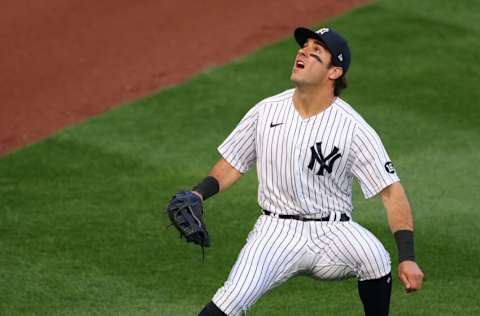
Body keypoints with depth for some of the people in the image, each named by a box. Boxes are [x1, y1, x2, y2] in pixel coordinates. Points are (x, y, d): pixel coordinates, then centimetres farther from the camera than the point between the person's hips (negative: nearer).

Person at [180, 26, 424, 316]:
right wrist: (198, 194, -7)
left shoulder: (354, 129, -8)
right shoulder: (267, 111, 2)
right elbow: (232, 165, 13)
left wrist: (407, 258, -20)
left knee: (374, 256, -32)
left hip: (332, 231, -1)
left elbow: (392, 192, -10)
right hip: (276, 231, 1)